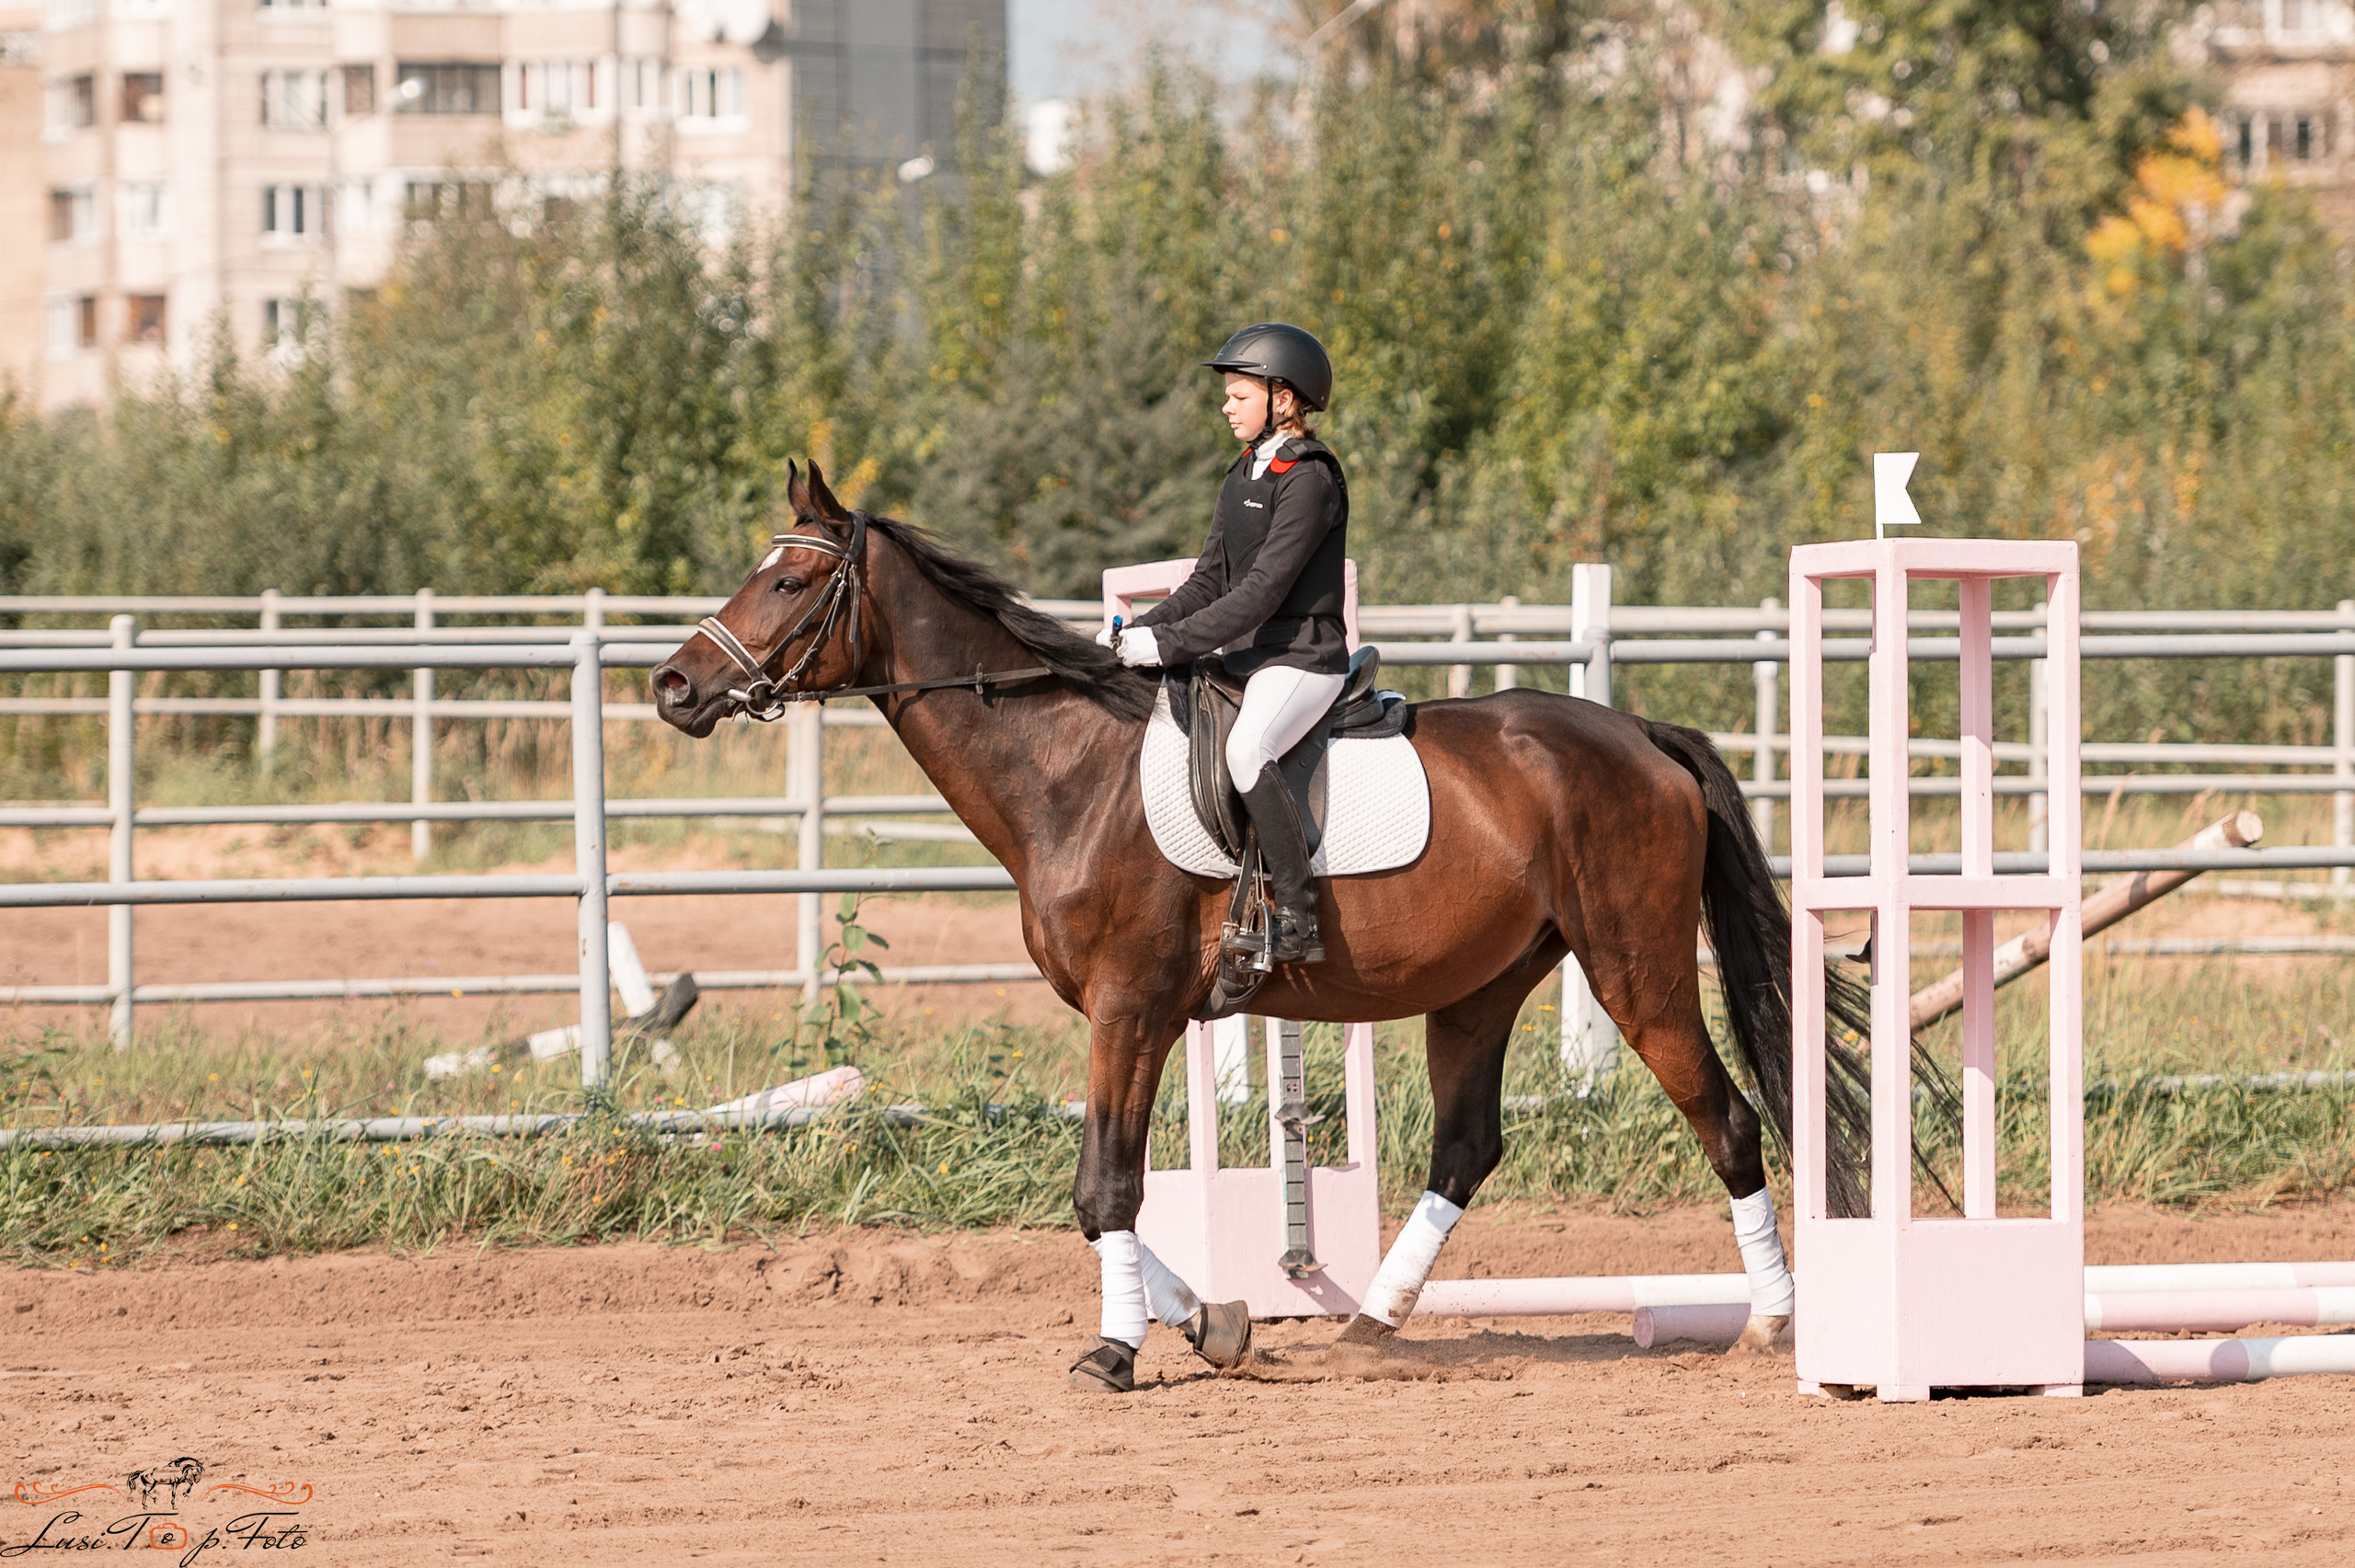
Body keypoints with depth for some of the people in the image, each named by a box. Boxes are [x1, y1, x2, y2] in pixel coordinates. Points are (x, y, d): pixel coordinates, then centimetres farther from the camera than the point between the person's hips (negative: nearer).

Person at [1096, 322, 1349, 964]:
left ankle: (1297, 921, -34)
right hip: (1245, 656, 10)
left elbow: (1262, 591, -21)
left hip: (1300, 657, -10)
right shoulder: (1243, 476, 15)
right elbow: (1210, 581, 17)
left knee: (1245, 748, -35)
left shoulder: (1309, 480, -14)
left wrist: (1170, 642, -23)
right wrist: (1139, 630, 2)